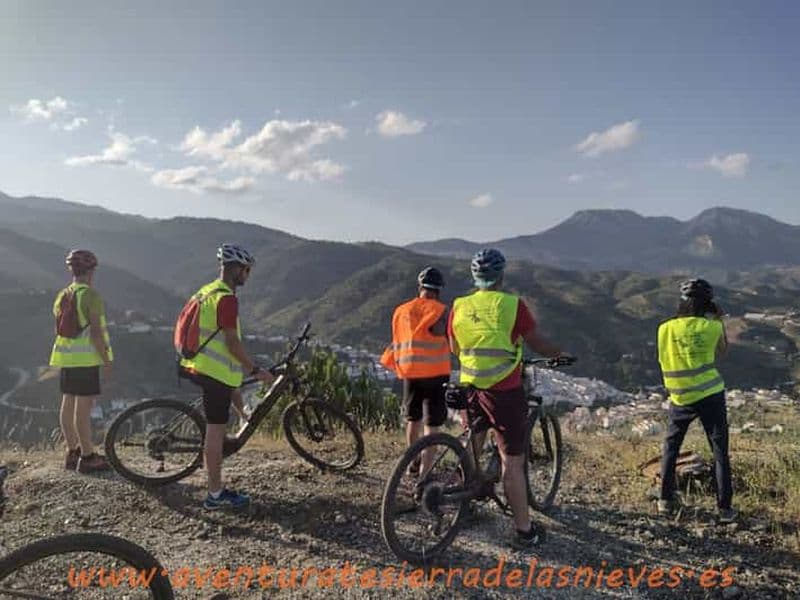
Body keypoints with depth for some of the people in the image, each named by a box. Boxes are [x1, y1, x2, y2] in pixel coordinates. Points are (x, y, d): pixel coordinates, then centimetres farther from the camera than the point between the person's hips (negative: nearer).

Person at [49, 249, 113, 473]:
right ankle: (87, 457, -1)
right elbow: (96, 331, -18)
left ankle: (72, 453, 22)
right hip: (86, 358, -8)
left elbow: (60, 330, 17)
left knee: (68, 404, 12)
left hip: (65, 358, 8)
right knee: (84, 407, -6)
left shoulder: (61, 296, 12)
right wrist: (106, 360, -13)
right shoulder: (90, 295, -14)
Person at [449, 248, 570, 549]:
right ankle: (524, 530, 13)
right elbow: (537, 343, -1)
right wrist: (560, 355, 18)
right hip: (505, 392, -4)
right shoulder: (512, 304, -9)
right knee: (512, 462, 3)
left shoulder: (459, 307, 3)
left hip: (469, 389, 4)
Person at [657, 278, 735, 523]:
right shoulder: (711, 326, -8)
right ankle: (724, 508, 11)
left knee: (670, 448, 17)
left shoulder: (665, 328, -4)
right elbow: (722, 350, 11)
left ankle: (665, 501, 18)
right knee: (720, 453, 9)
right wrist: (719, 320, 18)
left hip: (681, 399, 2)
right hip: (711, 396, -1)